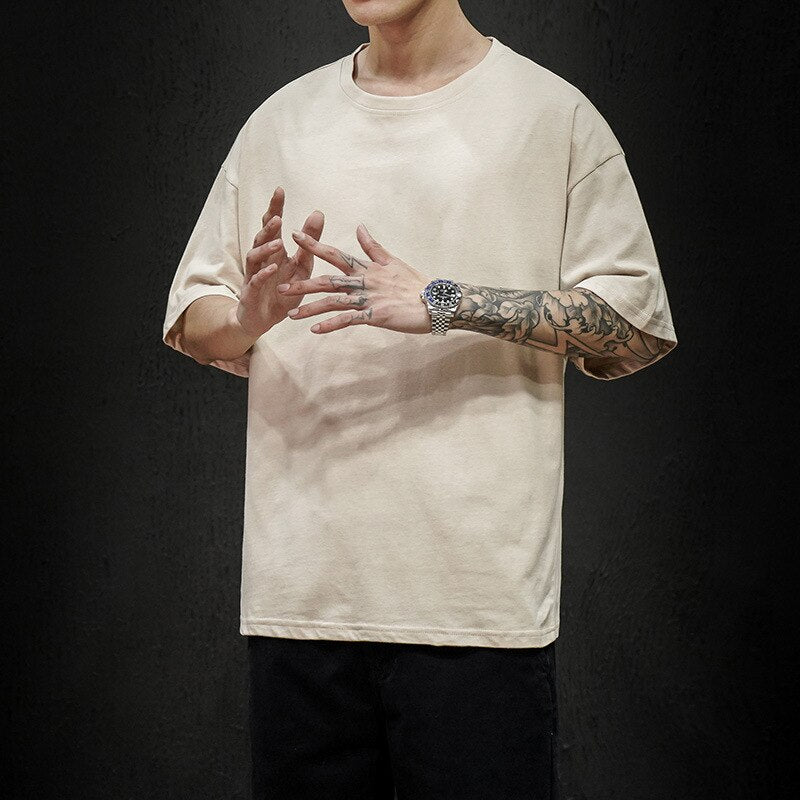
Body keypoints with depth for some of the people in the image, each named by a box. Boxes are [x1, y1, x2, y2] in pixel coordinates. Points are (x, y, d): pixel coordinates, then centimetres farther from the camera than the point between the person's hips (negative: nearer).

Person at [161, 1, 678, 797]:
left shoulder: (551, 112, 3)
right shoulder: (280, 119, 14)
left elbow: (634, 328, -3)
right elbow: (192, 319, 16)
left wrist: (442, 303, -14)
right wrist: (248, 314, -9)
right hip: (297, 584, 4)